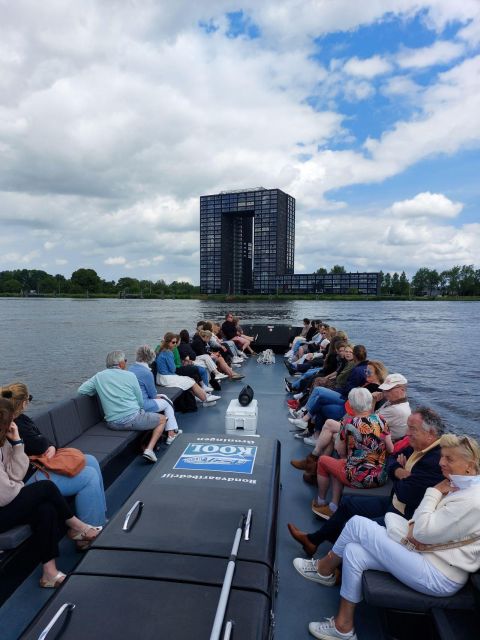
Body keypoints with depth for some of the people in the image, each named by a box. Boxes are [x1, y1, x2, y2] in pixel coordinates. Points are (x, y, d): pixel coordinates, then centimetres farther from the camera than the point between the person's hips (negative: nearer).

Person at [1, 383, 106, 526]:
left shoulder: (19, 418, 5)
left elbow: (44, 441, 10)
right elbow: (40, 445, -23)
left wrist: (52, 447, -10)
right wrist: (43, 440, -1)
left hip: (39, 463, 11)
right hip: (30, 477, -11)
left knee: (91, 461, 9)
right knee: (89, 477, -14)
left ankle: (100, 516, 16)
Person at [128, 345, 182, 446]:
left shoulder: (131, 368, 6)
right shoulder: (146, 372, -19)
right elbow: (153, 394, -9)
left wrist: (157, 396, 8)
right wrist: (157, 396, 13)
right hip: (142, 405, -8)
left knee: (164, 397, 21)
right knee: (168, 403, 14)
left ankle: (171, 432, 25)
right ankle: (171, 434, 18)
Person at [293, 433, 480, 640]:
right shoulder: (459, 485, 7)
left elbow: (423, 531, -21)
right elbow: (425, 524, 12)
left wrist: (434, 493, -13)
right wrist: (412, 526, -9)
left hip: (439, 577, -9)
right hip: (427, 554, 9)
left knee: (358, 524, -14)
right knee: (353, 552, -4)